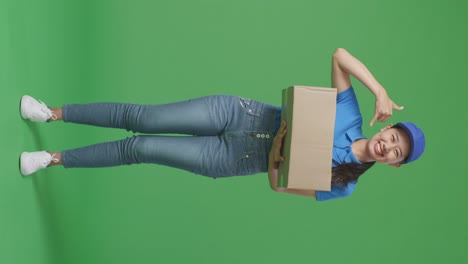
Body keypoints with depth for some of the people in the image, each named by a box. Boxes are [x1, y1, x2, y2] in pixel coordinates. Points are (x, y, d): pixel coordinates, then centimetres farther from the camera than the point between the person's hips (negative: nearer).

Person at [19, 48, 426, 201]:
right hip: (237, 112, 1)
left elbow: (278, 185, -1)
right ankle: (54, 113, 15)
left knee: (139, 149, -8)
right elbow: (339, 54, -4)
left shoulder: (343, 187, -3)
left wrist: (276, 153, -21)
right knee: (140, 117, -6)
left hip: (231, 160, -1)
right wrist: (381, 92, -13)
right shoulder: (351, 114, -1)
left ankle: (55, 158, 13)